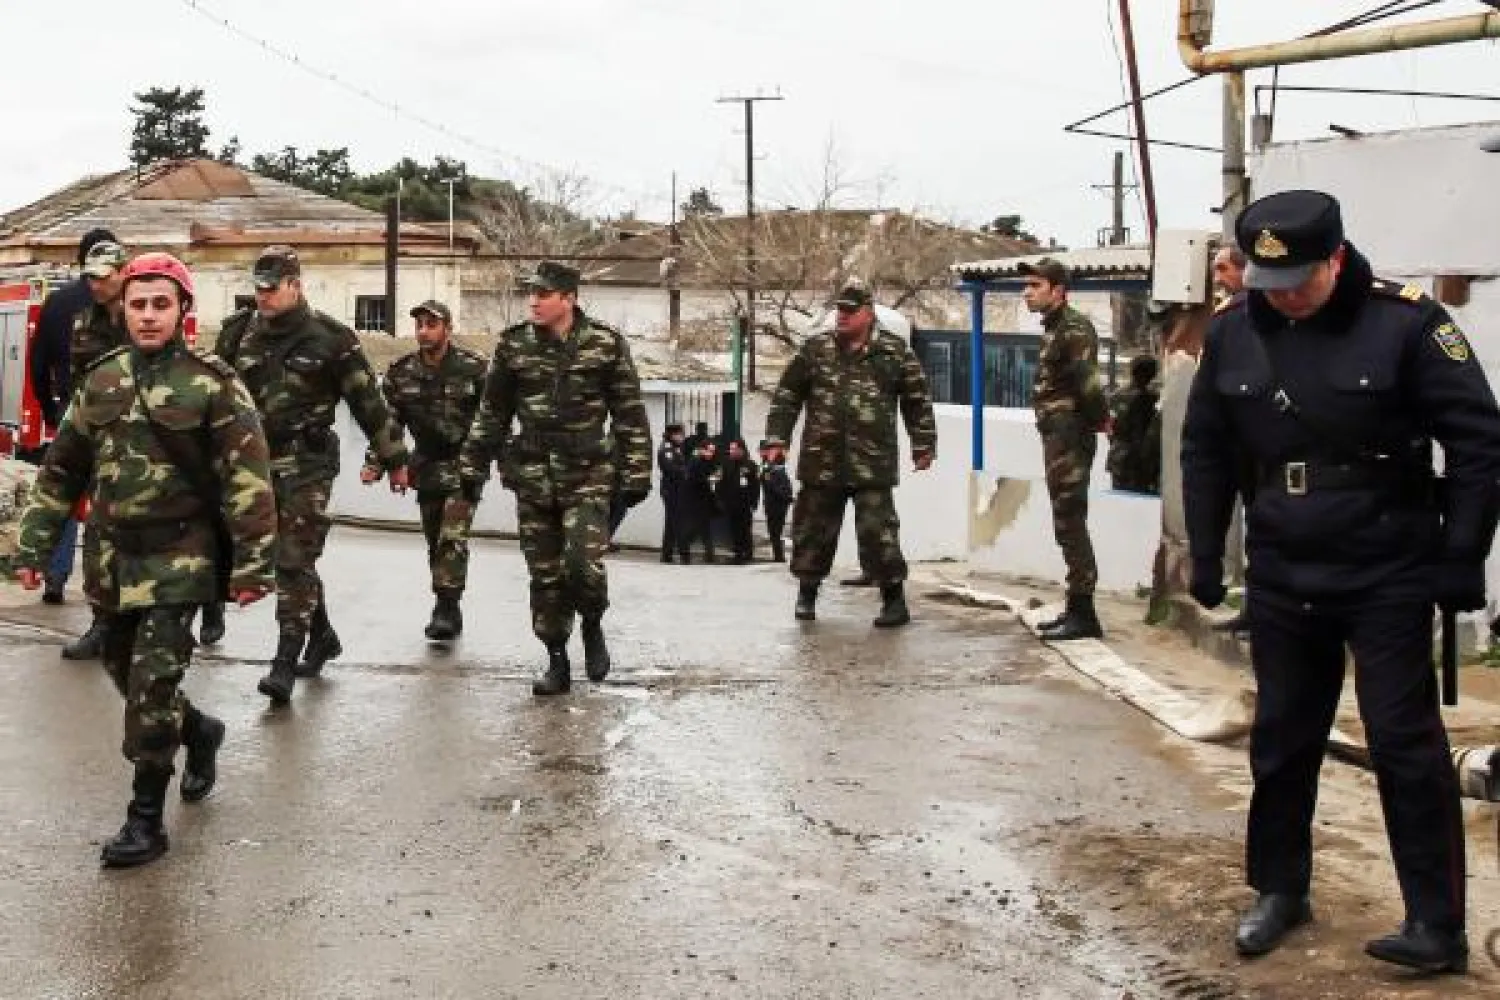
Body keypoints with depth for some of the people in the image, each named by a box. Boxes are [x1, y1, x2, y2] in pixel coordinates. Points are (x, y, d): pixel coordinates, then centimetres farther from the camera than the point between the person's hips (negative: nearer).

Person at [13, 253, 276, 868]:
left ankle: (146, 820, 2)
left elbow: (247, 480, -12)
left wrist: (252, 564, -17)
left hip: (178, 557, -6)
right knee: (124, 673, 15)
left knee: (153, 683, -10)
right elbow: (62, 471, 13)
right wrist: (33, 546, 11)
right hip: (114, 557, 6)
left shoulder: (212, 384, -9)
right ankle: (199, 731, 44)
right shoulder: (100, 382, 7)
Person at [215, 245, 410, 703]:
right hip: (255, 460, 5)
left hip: (307, 463, -5)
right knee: (288, 557, 13)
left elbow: (367, 399, -2)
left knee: (295, 561, -9)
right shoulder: (240, 331, 6)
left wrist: (394, 459, 2)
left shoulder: (329, 337, -7)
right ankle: (322, 635, 32)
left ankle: (286, 662, -8)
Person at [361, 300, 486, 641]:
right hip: (427, 469, 5)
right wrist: (374, 464, -8)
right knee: (435, 542, 11)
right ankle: (447, 612, 21)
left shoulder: (474, 369, -10)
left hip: (465, 468, -4)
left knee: (453, 538, -16)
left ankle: (447, 607, -14)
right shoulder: (400, 373, 1)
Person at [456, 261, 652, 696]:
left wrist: (636, 474, -1)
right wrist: (472, 470, 11)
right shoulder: (514, 345, 4)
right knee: (544, 575, 5)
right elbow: (491, 414, 12)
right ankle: (557, 662, 19)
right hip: (532, 477, 3)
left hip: (587, 477, -3)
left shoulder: (606, 345, -2)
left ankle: (592, 626, 13)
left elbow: (631, 415, 1)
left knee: (583, 564, -18)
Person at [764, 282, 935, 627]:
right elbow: (787, 396, 11)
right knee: (813, 528, 10)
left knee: (877, 532, -6)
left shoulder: (896, 351, 3)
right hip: (821, 461, 3)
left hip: (873, 464, -2)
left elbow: (917, 401, 8)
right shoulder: (814, 349, 8)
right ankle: (807, 594, 27)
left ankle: (894, 600, 5)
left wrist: (924, 444, 7)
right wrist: (776, 437, 5)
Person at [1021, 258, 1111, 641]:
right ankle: (1076, 609, 18)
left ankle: (1083, 612, -6)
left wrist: (1099, 418, -10)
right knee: (1067, 523, 12)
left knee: (1070, 523, -8)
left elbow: (1087, 382, -23)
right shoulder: (1053, 329, 17)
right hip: (1057, 437, 10)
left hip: (1070, 437, -10)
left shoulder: (1074, 327, -15)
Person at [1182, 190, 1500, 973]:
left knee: (1405, 743, -2)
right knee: (1281, 739, 13)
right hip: (1282, 577, 5)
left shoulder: (1405, 323, -13)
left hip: (1388, 577, -4)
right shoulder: (1233, 333, 1)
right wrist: (1206, 554, 11)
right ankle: (1280, 889, 29)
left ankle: (1437, 924, 6)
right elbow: (1205, 451, 12)